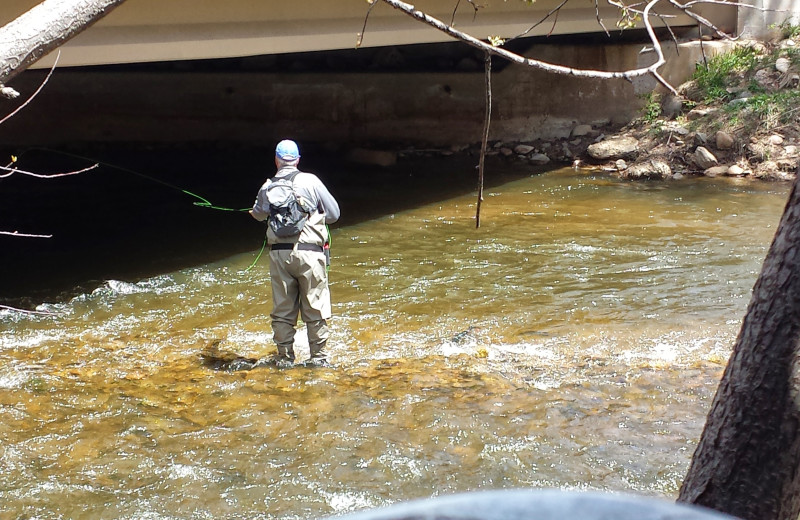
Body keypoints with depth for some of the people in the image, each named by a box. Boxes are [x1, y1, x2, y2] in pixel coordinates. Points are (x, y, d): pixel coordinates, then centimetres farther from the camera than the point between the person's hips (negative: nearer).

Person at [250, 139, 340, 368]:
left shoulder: (267, 188, 4)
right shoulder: (310, 181, -4)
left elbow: (259, 214, 25)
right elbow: (334, 213, 1)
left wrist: (254, 212, 50)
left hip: (278, 253, 2)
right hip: (309, 252, -2)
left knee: (282, 308, 10)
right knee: (315, 306, 6)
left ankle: (284, 356, 16)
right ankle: (318, 355, 10)